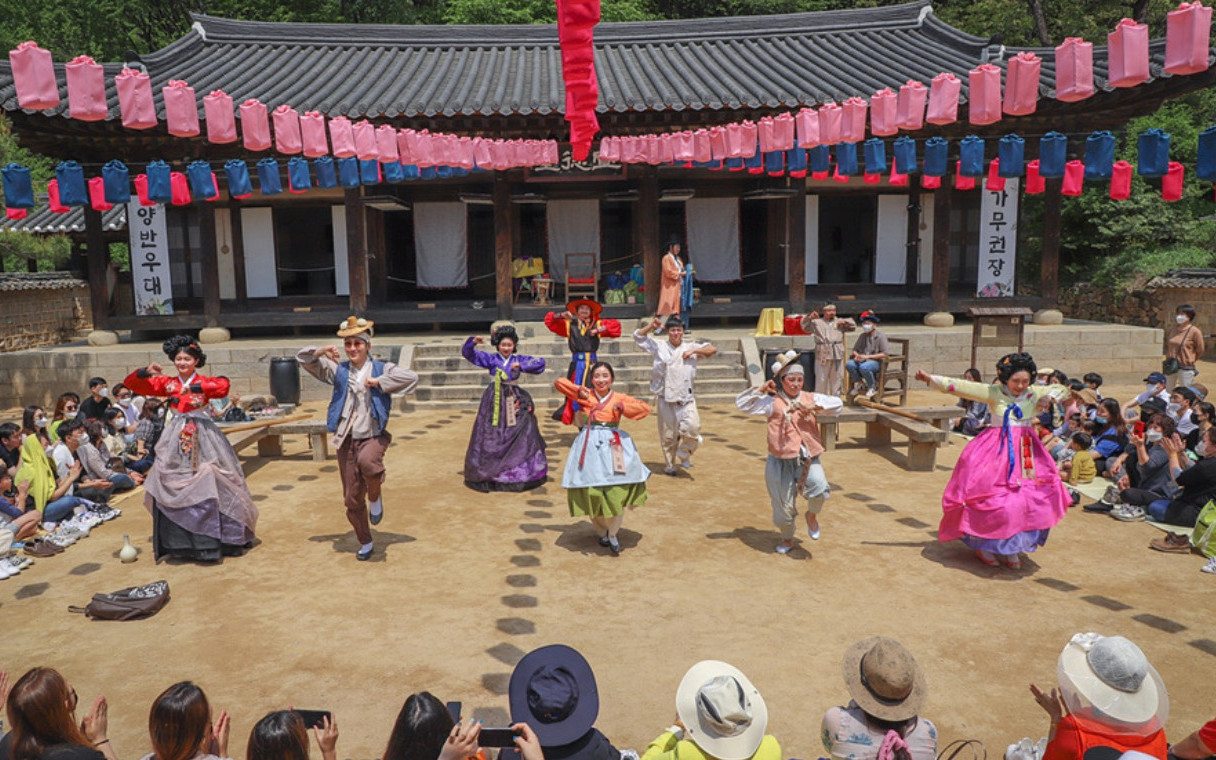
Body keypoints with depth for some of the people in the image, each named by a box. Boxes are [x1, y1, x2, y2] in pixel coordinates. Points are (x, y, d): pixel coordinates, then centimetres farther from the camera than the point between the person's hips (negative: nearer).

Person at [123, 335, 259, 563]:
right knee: (172, 486, 2)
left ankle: (211, 538, 4)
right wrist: (145, 372, -9)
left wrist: (193, 387, -29)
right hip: (176, 439, 3)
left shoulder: (204, 381, 0)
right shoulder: (166, 383, 9)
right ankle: (178, 541, 12)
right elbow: (131, 383, 10)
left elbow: (223, 386, -22)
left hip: (202, 437, -3)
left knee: (206, 483, -6)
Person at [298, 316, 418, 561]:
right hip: (347, 440, 4)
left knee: (368, 462, -40)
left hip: (373, 437, -3)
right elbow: (303, 358, 13)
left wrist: (379, 382, -16)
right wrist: (321, 352, -6)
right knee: (352, 499, 8)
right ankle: (365, 543, 28)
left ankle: (375, 498, -8)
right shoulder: (338, 370, 7)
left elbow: (412, 377, -17)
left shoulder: (382, 369, -1)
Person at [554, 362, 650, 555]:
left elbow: (645, 407, -2)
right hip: (589, 447, 0)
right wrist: (578, 390, -5)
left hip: (613, 447, 0)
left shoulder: (619, 398, 5)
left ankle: (612, 534, 16)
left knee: (617, 493, -5)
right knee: (591, 493, 1)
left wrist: (623, 407, -14)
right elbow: (559, 382, 7)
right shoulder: (585, 395, 5)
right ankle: (601, 532, 26)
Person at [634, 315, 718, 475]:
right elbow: (638, 336, 8)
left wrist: (694, 351, -2)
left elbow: (712, 350, 10)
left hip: (686, 398, 1)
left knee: (692, 427, -17)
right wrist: (651, 326, -6)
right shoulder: (659, 347, 8)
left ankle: (684, 455, 8)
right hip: (665, 398, -1)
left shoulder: (690, 348, 13)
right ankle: (669, 464, 23)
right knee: (668, 434, 5)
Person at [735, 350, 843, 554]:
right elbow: (741, 402, -2)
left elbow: (838, 403, 0)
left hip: (808, 460, 1)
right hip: (781, 462, -1)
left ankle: (812, 516, 7)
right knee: (783, 505, 9)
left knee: (819, 488, -27)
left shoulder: (811, 399, 8)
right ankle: (787, 539, 38)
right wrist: (760, 390, -10)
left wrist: (815, 406, -13)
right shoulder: (772, 402, 0)